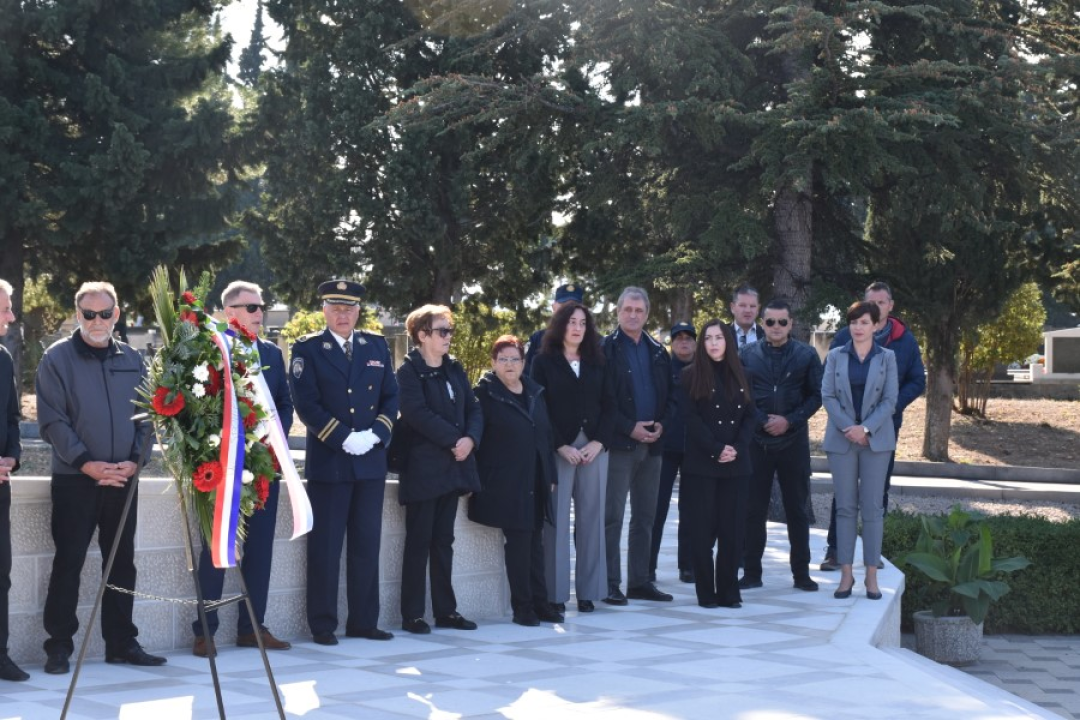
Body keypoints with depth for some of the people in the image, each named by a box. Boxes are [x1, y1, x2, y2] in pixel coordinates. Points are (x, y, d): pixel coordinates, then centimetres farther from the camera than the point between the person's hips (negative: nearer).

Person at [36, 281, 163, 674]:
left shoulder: (132, 360, 10)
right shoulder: (57, 358, -3)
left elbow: (148, 417, 10)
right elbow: (52, 421, -8)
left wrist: (135, 460, -6)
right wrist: (86, 463, -16)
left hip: (123, 479, 4)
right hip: (74, 479, -4)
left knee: (122, 562, 9)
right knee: (68, 562, -1)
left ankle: (121, 642, 18)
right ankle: (60, 646, 6)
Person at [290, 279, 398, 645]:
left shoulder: (377, 346, 12)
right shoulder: (307, 349, -1)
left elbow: (391, 396, 10)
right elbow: (307, 405, -9)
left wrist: (375, 434, -7)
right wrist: (343, 438, -16)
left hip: (371, 461, 4)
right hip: (328, 462, -4)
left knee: (366, 544, 8)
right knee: (325, 546, -1)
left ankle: (363, 621, 15)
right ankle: (323, 625, 6)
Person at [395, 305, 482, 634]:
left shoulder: (455, 369, 13)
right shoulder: (409, 371, -8)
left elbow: (473, 408, 8)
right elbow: (417, 413, -19)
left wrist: (470, 439, -10)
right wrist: (453, 439, -18)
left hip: (453, 466, 7)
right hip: (423, 467, -6)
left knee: (444, 540, 11)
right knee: (419, 541, -2)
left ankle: (445, 609, 16)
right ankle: (412, 614, 3)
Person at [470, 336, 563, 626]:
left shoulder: (535, 393, 14)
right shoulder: (485, 394, -4)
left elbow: (547, 435, 17)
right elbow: (475, 436, -7)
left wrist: (550, 475, 12)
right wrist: (478, 481, -11)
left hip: (535, 482, 6)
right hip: (505, 483, -6)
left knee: (535, 542, 9)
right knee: (517, 542, -5)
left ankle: (539, 602, 15)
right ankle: (522, 607, 2)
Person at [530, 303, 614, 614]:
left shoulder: (597, 364, 14)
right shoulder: (544, 362, 4)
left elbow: (609, 406, 9)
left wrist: (599, 443, -6)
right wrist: (561, 446, -11)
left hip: (594, 448, 3)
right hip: (558, 450, -3)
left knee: (591, 519, 2)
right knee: (557, 521, -6)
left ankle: (588, 591, 6)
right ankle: (555, 593, -2)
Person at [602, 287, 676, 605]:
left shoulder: (658, 352, 14)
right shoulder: (606, 349, -4)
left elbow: (670, 396, 16)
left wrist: (662, 424, -2)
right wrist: (630, 428, -15)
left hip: (652, 444, 6)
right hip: (619, 443, -6)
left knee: (645, 516, 10)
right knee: (613, 516, -5)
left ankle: (640, 581, 17)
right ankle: (610, 583, -2)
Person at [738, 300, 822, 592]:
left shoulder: (806, 355, 2)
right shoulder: (748, 355, 5)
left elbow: (816, 395, 1)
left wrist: (790, 421, -10)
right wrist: (761, 421, -9)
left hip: (793, 440, -1)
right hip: (757, 440, 1)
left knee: (797, 510, 6)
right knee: (753, 510, 3)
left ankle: (801, 573, 12)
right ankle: (752, 573, 10)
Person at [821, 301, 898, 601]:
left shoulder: (887, 357, 4)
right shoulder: (835, 356, 6)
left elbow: (890, 399, -2)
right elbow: (827, 396, 1)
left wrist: (865, 428, -12)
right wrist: (847, 427, -11)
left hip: (876, 439, -1)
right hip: (841, 439, 1)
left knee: (872, 507, 0)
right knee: (845, 507, 1)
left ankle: (872, 576, 4)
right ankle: (846, 574, 5)